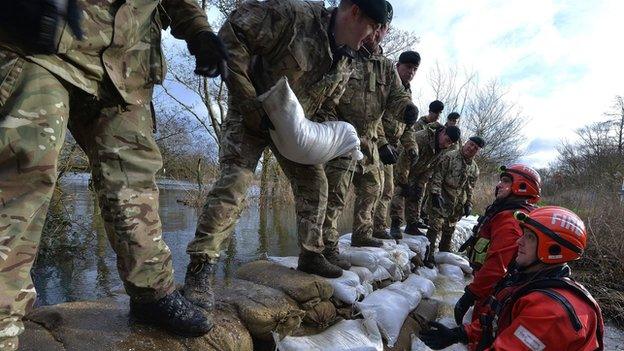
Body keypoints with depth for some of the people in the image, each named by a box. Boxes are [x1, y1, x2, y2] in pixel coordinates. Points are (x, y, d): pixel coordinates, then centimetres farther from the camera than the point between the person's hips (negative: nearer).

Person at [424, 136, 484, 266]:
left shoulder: (475, 169, 11)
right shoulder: (449, 157, -7)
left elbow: (470, 189, 18)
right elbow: (437, 176, -13)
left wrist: (468, 204, 11)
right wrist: (435, 193, -21)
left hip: (457, 205, 6)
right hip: (441, 200, -6)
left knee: (449, 231, 16)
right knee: (435, 227, -10)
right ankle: (428, 256, -3)